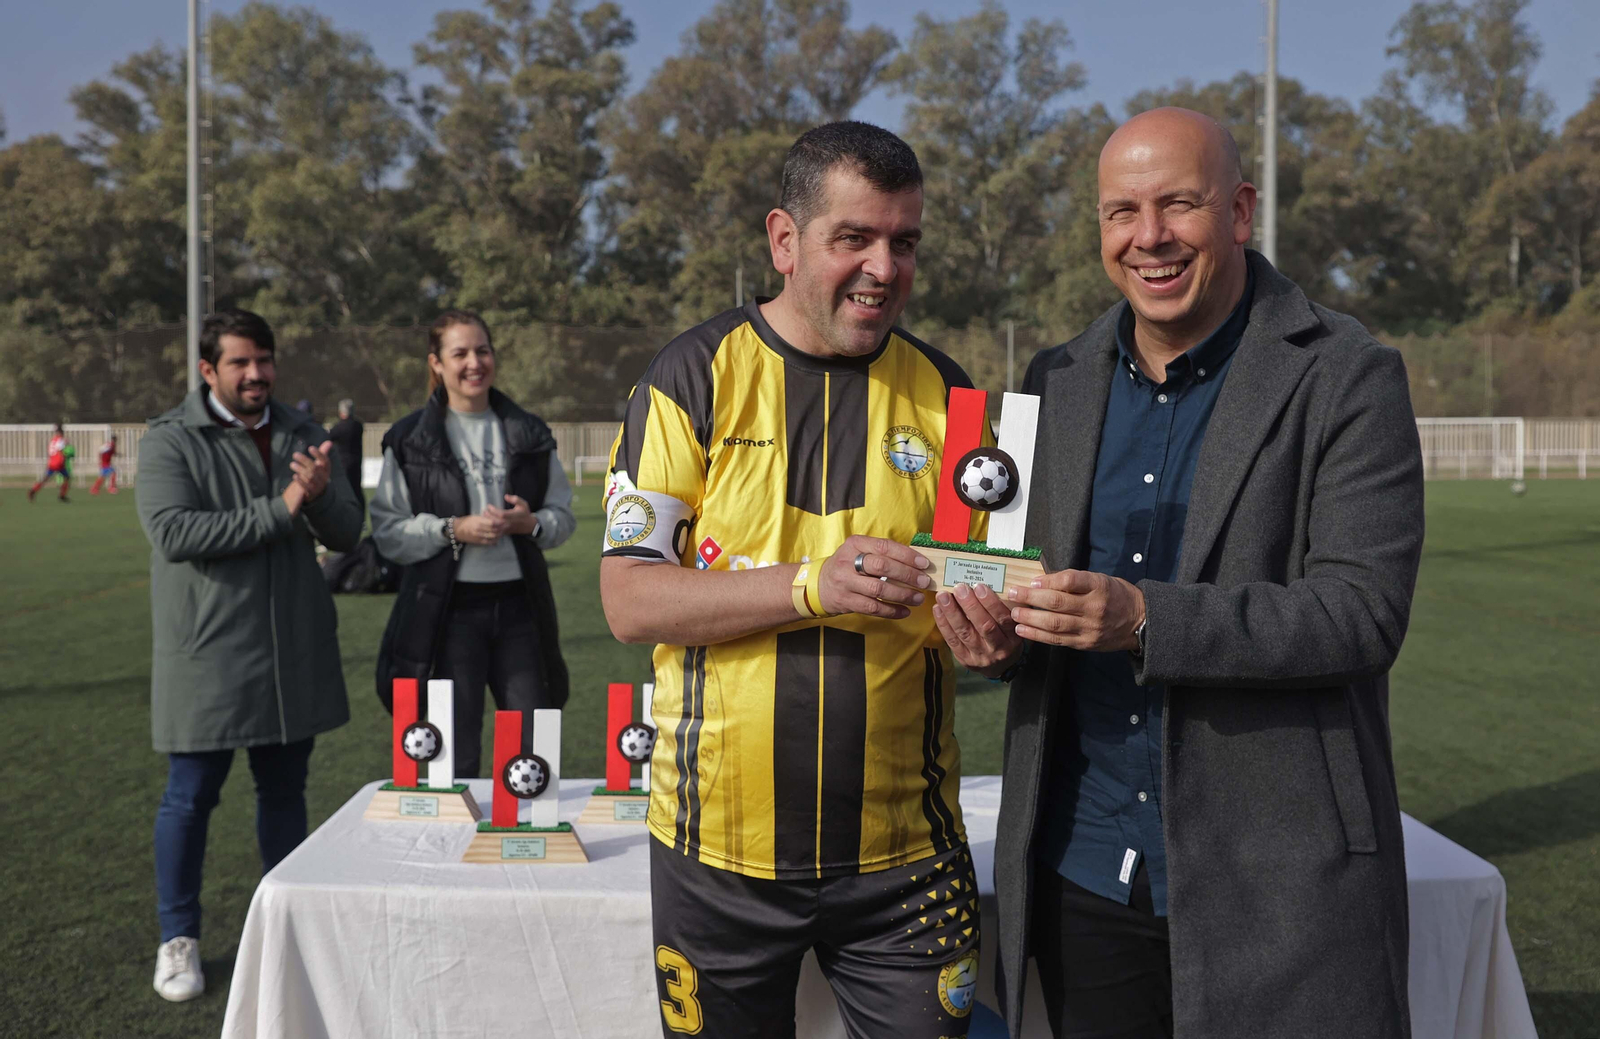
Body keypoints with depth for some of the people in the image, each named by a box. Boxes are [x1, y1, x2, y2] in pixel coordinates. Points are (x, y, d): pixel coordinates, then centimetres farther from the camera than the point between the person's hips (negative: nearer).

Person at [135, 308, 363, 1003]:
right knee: (190, 796, 4)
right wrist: (279, 510, -20)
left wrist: (321, 494, -19)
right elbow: (173, 532, -19)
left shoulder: (302, 436, 9)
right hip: (207, 651, -4)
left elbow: (346, 534, 4)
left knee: (285, 789, 14)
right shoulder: (170, 441, -5)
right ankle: (178, 939, 21)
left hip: (294, 650, 4)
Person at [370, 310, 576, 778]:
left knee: (536, 752, 7)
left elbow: (563, 514, 11)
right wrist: (453, 530, -18)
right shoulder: (409, 440, 1)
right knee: (456, 758, 3)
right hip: (447, 608, -3)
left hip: (519, 604, 3)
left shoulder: (529, 435, 10)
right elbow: (387, 531, -4)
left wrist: (531, 523, -9)